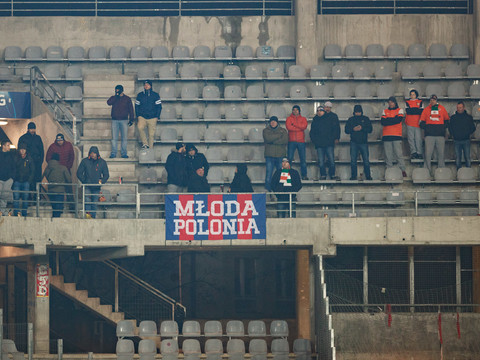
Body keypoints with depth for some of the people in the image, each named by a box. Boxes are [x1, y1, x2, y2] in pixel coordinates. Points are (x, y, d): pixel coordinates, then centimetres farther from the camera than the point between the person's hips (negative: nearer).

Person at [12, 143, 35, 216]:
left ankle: (24, 214, 6)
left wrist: (29, 180, -2)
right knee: (16, 198, -6)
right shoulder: (16, 158, 7)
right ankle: (16, 214, -3)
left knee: (25, 199, 0)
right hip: (17, 182, 0)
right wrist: (14, 179, -1)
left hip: (26, 182, 0)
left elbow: (32, 171, 7)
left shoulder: (29, 159, 5)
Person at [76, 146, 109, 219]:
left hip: (96, 187, 2)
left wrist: (102, 181, -3)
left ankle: (93, 217, 7)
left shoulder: (102, 162, 8)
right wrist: (84, 181, -4)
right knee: (87, 199, -23)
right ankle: (88, 213, -34)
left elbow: (106, 175, 14)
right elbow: (79, 173, 9)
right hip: (87, 186, -2)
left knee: (94, 203, 3)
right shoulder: (85, 161, 5)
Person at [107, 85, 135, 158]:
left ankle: (124, 153, 6)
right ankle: (113, 153, 0)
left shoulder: (127, 99, 6)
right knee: (114, 138, -3)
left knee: (124, 138, 0)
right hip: (115, 120, 0)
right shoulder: (113, 98, 7)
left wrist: (131, 119, 1)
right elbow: (108, 102, -14)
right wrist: (116, 96, -15)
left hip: (124, 120, 0)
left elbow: (131, 109, 8)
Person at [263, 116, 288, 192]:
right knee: (268, 173, -7)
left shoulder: (283, 130, 11)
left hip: (281, 156, 1)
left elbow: (285, 140, -6)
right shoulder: (266, 130, 9)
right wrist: (279, 135, -8)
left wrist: (273, 141, -10)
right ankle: (268, 189, -5)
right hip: (269, 156, -1)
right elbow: (268, 139, -11)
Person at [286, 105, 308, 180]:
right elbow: (288, 127, -9)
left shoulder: (303, 119, 12)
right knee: (289, 158, -5)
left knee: (303, 159, 1)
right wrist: (299, 127, -7)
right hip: (292, 141, -1)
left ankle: (304, 175, 5)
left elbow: (304, 126, -8)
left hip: (301, 141, 1)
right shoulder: (289, 118, 8)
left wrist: (294, 124, -8)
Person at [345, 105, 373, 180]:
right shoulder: (351, 120, 12)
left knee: (366, 160, -5)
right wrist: (353, 129, -12)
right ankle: (353, 176, 6)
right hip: (354, 143, 1)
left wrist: (362, 128, -15)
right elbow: (346, 130, 6)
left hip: (363, 142, -1)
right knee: (353, 160, -1)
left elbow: (370, 129, 0)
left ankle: (368, 176, 2)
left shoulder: (366, 119, 9)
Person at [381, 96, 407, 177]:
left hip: (397, 135, -3)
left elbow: (398, 120, -8)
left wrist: (388, 120, -3)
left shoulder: (399, 110, 9)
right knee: (388, 155, 0)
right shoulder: (385, 111, 16)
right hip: (386, 136, 3)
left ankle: (402, 170, -6)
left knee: (399, 153, -7)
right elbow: (383, 122, 1)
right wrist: (393, 119, -5)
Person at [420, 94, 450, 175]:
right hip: (429, 135, -1)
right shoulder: (426, 109, 11)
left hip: (440, 135, 1)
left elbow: (447, 119, 16)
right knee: (428, 154, -6)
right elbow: (422, 121, 13)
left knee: (441, 153, 1)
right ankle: (427, 171, -2)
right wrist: (425, 128, -3)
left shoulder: (441, 108, 11)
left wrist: (444, 128, 2)